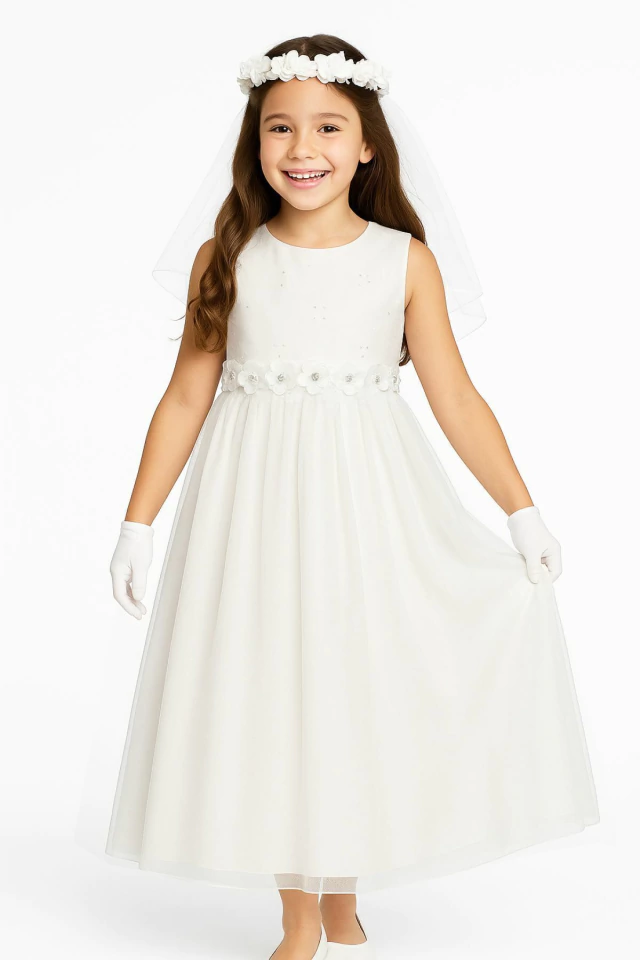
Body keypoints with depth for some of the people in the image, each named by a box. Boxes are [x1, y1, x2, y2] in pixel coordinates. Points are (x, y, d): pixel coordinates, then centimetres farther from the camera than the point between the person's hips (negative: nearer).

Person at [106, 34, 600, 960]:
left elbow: (456, 398, 0)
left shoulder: (405, 260, -1)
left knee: (360, 692, 7)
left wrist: (523, 511, -3)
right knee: (270, 698, 5)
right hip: (254, 503, 0)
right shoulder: (226, 260, 1)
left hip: (368, 501, 0)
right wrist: (138, 522, 3)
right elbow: (186, 399, 5)